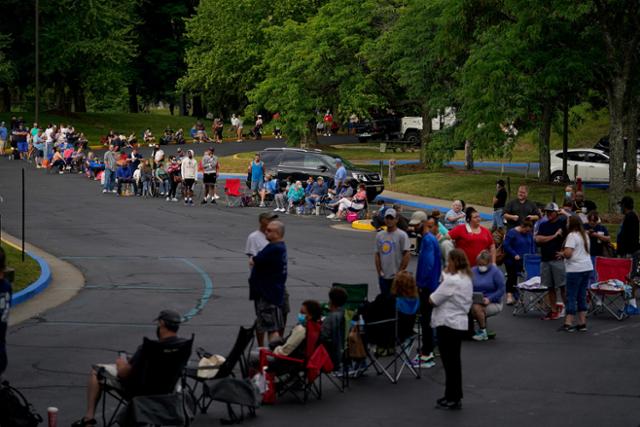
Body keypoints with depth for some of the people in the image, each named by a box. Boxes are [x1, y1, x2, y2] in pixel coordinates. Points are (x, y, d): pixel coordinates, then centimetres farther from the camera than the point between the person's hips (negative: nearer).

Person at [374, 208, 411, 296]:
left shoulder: (402, 235, -7)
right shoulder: (379, 235, 11)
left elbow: (407, 255, -11)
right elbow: (377, 255, 13)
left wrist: (400, 272, -12)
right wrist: (379, 271, 4)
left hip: (396, 276, -6)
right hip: (383, 276, 6)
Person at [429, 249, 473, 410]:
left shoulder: (452, 281, -20)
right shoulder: (467, 279, 11)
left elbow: (433, 300, -18)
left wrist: (431, 296, 3)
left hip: (448, 324, -10)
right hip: (460, 323, 10)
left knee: (449, 362, -2)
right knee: (454, 361, 16)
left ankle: (452, 399, 2)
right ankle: (455, 396, 23)